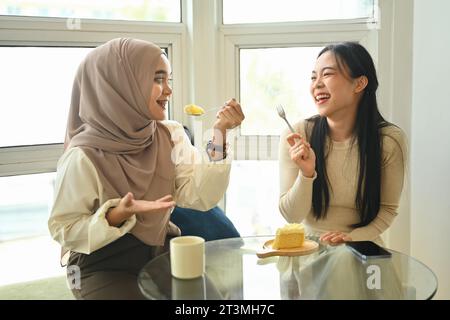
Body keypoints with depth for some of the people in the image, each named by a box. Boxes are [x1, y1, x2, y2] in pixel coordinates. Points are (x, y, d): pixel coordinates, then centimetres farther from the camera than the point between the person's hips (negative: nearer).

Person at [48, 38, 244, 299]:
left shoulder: (171, 136, -3)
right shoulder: (84, 156, -18)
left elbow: (201, 197, -11)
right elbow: (63, 229, -13)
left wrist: (220, 134, -18)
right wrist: (117, 215, -29)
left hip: (161, 253, 5)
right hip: (104, 266, -4)